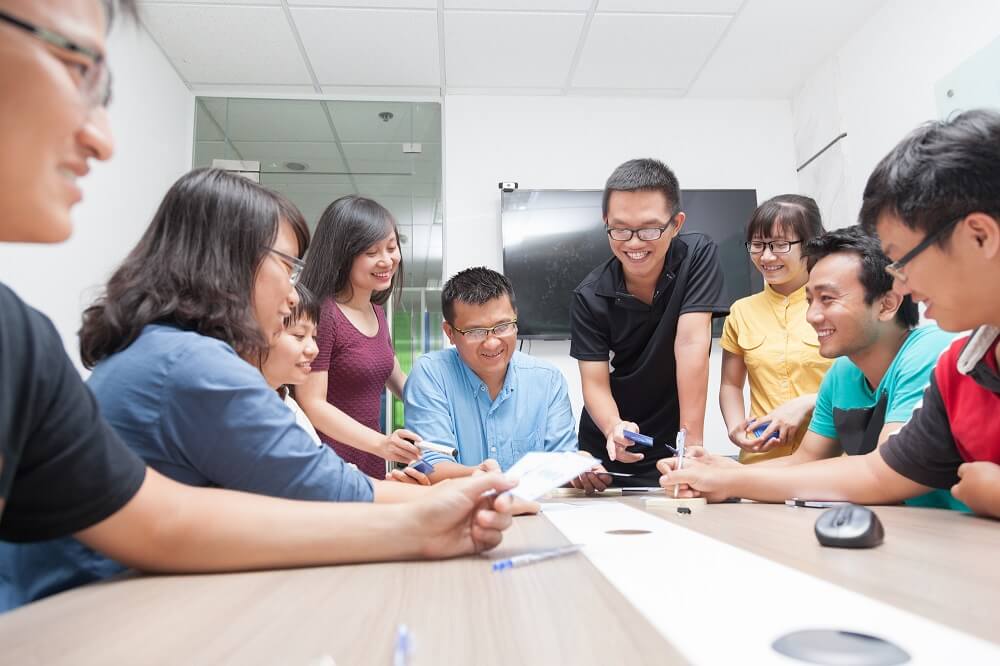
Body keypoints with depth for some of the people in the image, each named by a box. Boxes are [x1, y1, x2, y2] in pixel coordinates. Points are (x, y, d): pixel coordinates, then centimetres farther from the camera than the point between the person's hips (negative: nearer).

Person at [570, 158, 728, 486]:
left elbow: (691, 342, -20)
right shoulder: (589, 296, -11)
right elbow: (595, 383, -11)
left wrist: (691, 443, -23)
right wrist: (613, 429, -32)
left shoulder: (698, 255, -13)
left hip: (672, 447, -1)